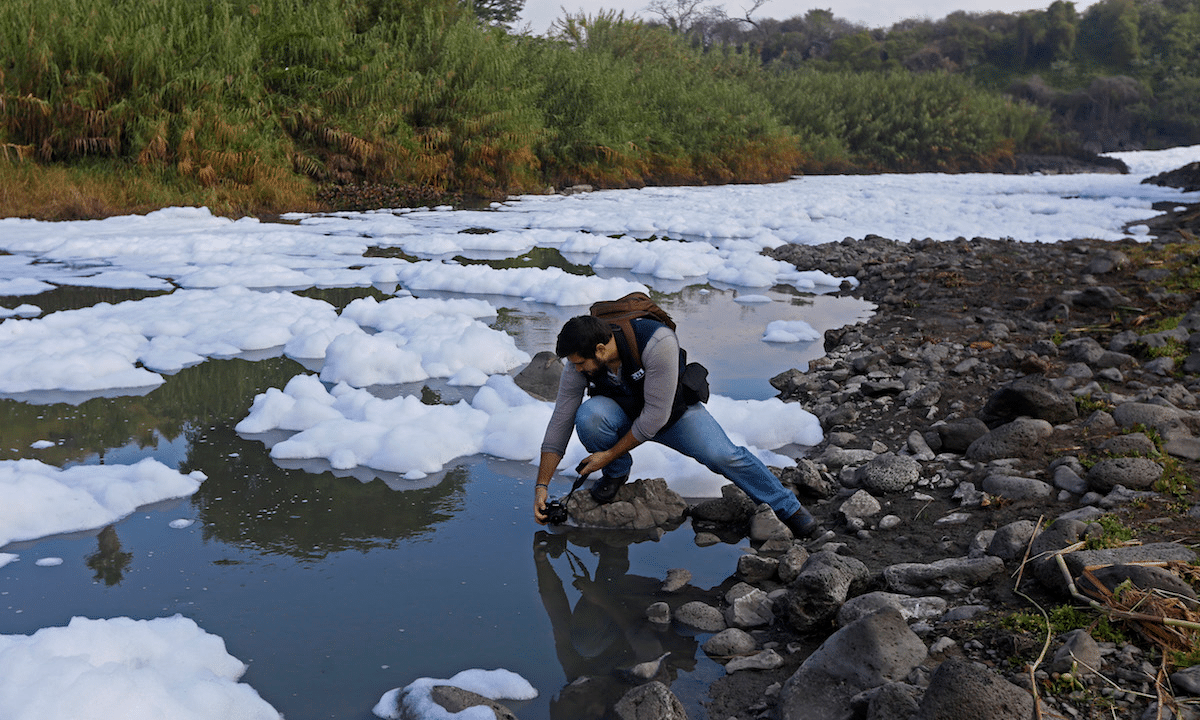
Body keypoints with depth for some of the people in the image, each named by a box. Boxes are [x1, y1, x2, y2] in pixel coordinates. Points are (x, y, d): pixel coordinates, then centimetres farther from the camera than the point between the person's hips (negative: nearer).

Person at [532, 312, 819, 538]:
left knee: (722, 456, -27)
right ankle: (617, 472, 0)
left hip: (673, 409, -2)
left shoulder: (657, 343, -38)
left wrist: (610, 454, -27)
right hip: (622, 412, 3)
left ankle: (789, 508, -5)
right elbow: (560, 424, -15)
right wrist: (542, 486, -17)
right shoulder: (578, 366, -23)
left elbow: (656, 415, -33)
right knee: (588, 417, -32)